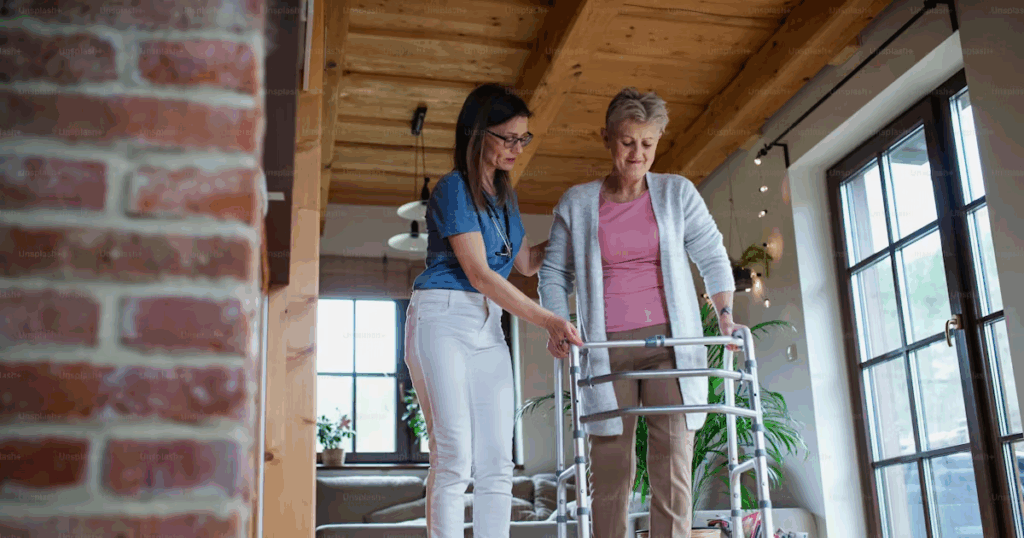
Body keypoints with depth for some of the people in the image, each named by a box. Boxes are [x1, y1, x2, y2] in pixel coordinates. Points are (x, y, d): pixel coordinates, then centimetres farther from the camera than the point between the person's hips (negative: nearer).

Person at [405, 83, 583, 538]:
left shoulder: (505, 196, 17)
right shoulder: (453, 188, -8)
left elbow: (525, 262, 25)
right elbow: (479, 275, -15)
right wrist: (546, 320, -16)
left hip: (488, 328, 8)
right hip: (443, 320, -7)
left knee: (497, 464, 1)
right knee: (454, 457, -13)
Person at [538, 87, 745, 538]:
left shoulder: (677, 192, 8)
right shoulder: (576, 203, 7)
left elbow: (712, 257, 11)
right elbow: (554, 272, 13)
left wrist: (725, 314, -1)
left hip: (670, 342, 0)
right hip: (606, 347, 0)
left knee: (673, 463, -6)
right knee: (610, 470, -1)